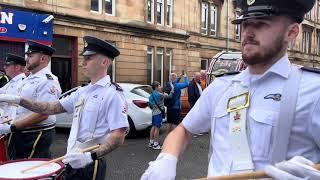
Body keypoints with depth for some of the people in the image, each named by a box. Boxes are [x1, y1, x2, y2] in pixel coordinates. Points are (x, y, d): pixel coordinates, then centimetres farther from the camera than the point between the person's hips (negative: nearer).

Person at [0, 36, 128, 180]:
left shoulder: (113, 94, -17)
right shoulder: (83, 91, 8)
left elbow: (118, 137, -21)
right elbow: (52, 108, 10)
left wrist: (90, 156, -30)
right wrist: (19, 100, 2)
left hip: (91, 166, -7)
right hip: (72, 161, 7)